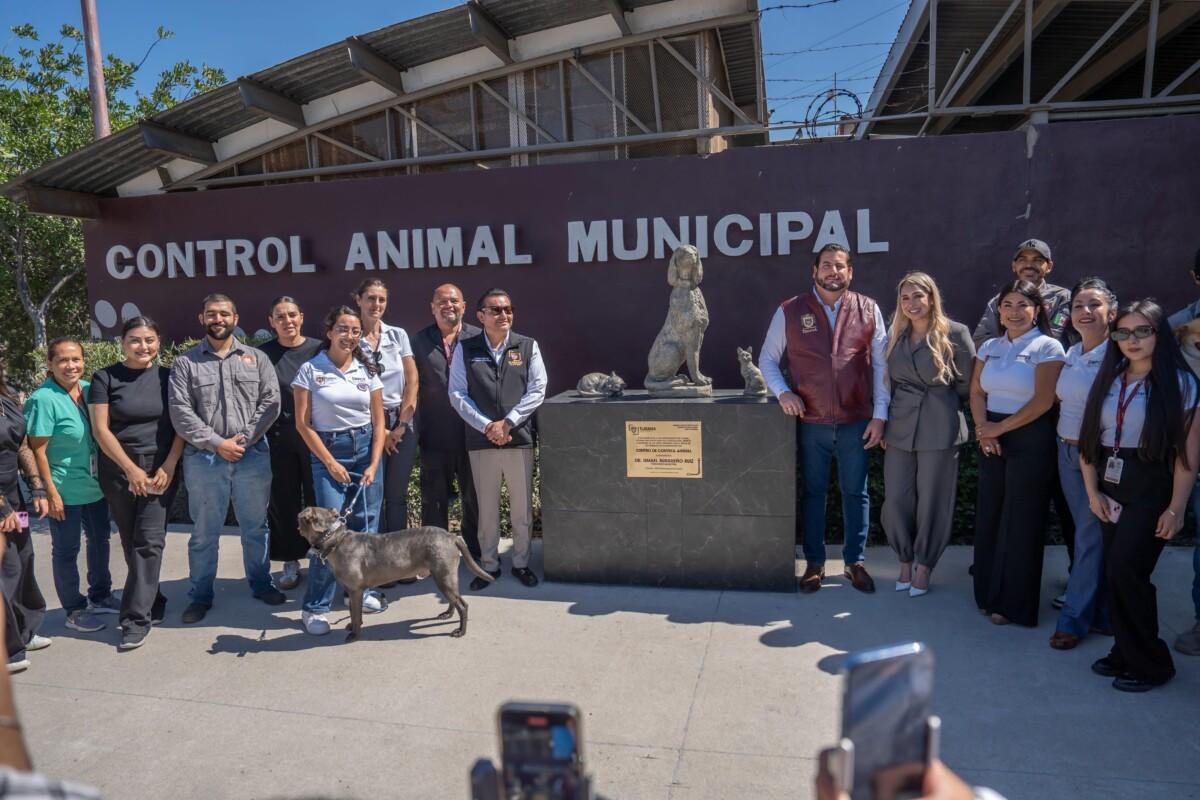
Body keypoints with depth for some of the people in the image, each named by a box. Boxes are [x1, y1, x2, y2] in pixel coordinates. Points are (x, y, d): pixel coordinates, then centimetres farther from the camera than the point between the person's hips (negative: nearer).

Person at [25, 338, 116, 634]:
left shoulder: (89, 389, 0)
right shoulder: (43, 399, -18)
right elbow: (37, 450, -17)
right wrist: (50, 492, -17)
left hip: (95, 485, 7)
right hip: (65, 491, -7)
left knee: (100, 540, 19)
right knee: (66, 550, 8)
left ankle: (100, 596, 37)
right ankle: (75, 610, 22)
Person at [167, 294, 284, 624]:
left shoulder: (256, 358, 8)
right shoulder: (185, 363, 4)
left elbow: (270, 402, 0)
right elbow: (180, 411, -5)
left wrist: (243, 439, -10)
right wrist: (218, 443, -12)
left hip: (252, 456, 1)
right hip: (204, 458, -1)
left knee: (256, 527, 11)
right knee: (204, 532, 7)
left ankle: (261, 583, 26)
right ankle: (201, 595, 20)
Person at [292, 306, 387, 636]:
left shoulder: (367, 370, 5)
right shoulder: (310, 370, -3)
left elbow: (378, 422, 6)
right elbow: (302, 424, -5)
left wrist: (373, 465, -4)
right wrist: (330, 462, -9)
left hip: (365, 448, 3)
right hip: (328, 451, -3)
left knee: (366, 525, 5)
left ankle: (363, 589, 23)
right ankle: (315, 606, 2)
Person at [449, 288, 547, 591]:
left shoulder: (528, 346, 3)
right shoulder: (465, 349, 3)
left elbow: (537, 390, -2)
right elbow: (457, 394, -1)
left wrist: (507, 423, -11)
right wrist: (487, 426, -11)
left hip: (520, 439, 0)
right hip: (480, 440, 0)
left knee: (522, 507, 8)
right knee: (486, 508, 9)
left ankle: (521, 563, 23)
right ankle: (489, 565, 22)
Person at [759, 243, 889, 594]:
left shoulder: (868, 310, 3)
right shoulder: (790, 311, 1)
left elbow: (881, 364, 4)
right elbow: (767, 358, 8)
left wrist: (880, 414, -1)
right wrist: (782, 392, -9)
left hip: (857, 421, 1)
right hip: (811, 422, 0)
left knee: (855, 493, 10)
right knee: (813, 492, 10)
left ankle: (855, 562, 25)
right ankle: (815, 563, 23)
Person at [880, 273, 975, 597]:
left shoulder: (955, 333, -4)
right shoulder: (895, 336, 10)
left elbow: (969, 382, 1)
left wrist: (943, 405, 9)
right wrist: (885, 419, 11)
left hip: (939, 429, -4)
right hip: (899, 428, 4)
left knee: (932, 502, 5)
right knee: (895, 501, 5)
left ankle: (924, 566, 23)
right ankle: (905, 561, 26)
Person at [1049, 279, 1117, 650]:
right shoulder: (1071, 354, 9)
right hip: (1067, 452, 7)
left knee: (1090, 536, 0)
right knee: (1088, 533, 14)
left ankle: (1074, 617, 9)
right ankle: (1101, 612, 27)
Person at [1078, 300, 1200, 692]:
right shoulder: (1108, 380, 9)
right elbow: (1089, 439, 8)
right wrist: (1092, 491, 1)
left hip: (1151, 490, -5)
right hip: (1110, 488, 5)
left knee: (1126, 570, -10)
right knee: (1116, 571, 6)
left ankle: (1149, 664, 8)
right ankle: (1125, 654, 21)